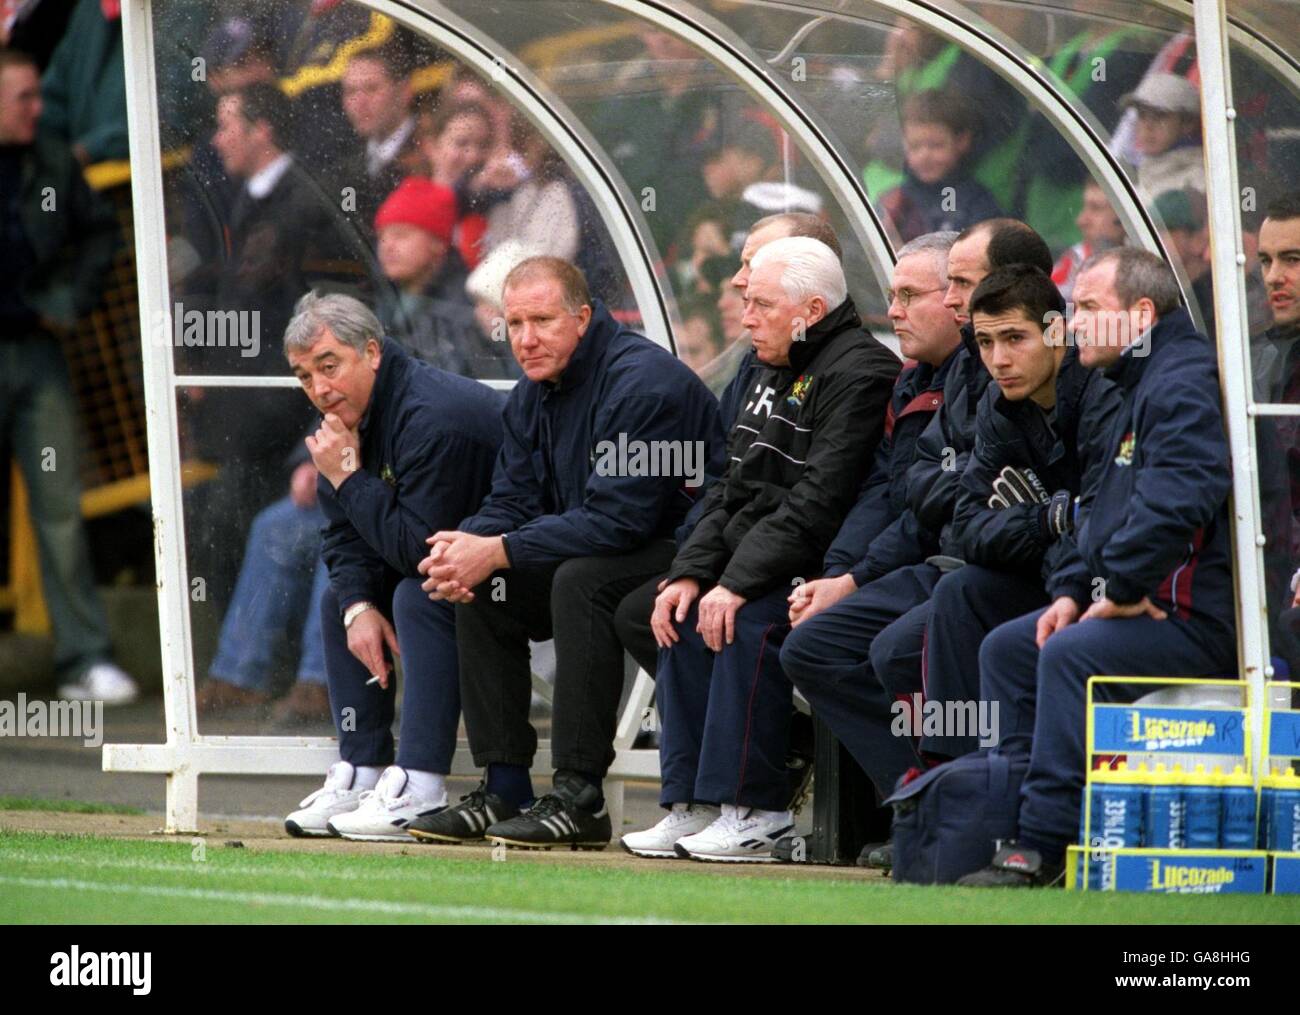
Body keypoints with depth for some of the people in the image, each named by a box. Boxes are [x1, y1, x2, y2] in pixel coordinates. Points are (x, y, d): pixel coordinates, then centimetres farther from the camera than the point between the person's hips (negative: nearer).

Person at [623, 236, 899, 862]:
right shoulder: (773, 375, 18)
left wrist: (738, 582, -25)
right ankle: (692, 805, -5)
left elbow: (818, 504, -22)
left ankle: (757, 813, -24)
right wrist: (691, 572, 2)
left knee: (749, 623, -30)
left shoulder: (857, 375, -14)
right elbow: (730, 493, 18)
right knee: (687, 616, -6)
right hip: (759, 568, 10)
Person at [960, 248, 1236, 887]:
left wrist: (1124, 590, -21)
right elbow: (1105, 514, 27)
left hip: (1201, 619, -11)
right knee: (1006, 648, 12)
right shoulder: (1141, 386, 20)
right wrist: (1078, 594, 12)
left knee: (1070, 655, -30)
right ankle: (1019, 806, 7)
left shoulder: (1185, 385, -16)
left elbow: (1174, 501, -31)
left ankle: (1045, 844, -30)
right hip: (1146, 603, 11)